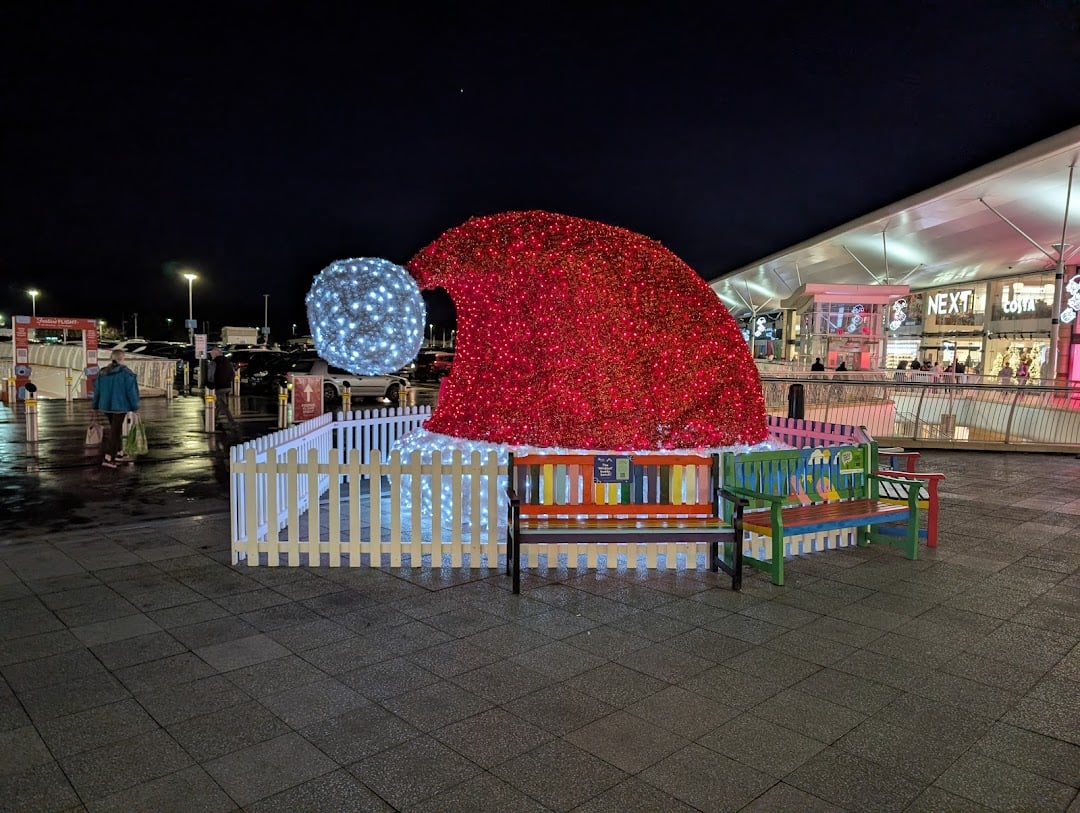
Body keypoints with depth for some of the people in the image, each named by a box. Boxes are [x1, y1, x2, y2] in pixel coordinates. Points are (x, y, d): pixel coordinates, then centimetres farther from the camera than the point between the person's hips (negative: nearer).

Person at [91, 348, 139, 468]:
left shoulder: (102, 372, 5)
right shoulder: (126, 372, -13)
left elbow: (97, 390, 10)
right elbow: (131, 390, -11)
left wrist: (95, 406, 21)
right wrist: (135, 406, -2)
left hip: (106, 406, 6)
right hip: (120, 406, -6)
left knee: (116, 429, 21)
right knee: (115, 431, -4)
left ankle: (118, 454, 28)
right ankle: (107, 458, -10)